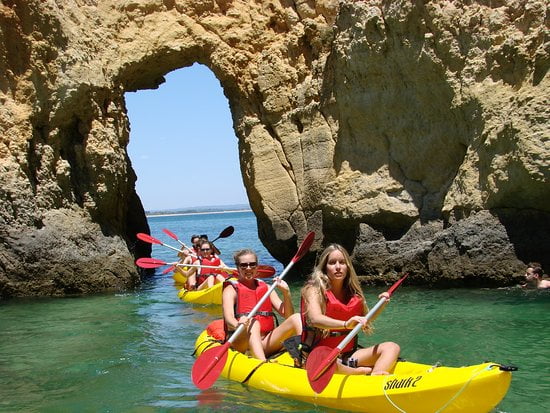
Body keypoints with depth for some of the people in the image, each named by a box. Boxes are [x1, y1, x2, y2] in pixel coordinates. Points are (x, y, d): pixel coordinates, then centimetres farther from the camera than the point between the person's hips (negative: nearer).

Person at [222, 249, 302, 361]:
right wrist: (237, 325, -38)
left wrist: (286, 292, -6)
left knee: (297, 318, -15)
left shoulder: (266, 288, 18)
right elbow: (228, 318, -15)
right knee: (253, 322, -36)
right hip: (241, 344, -4)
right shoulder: (231, 289, 5)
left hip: (265, 345, 4)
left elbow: (288, 315, 9)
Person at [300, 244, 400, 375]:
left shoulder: (353, 293, 9)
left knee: (392, 347, -7)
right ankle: (365, 371, -15)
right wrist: (345, 324, -43)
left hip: (348, 356, 7)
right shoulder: (314, 289, -8)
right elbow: (315, 319, -28)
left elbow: (365, 321, 23)